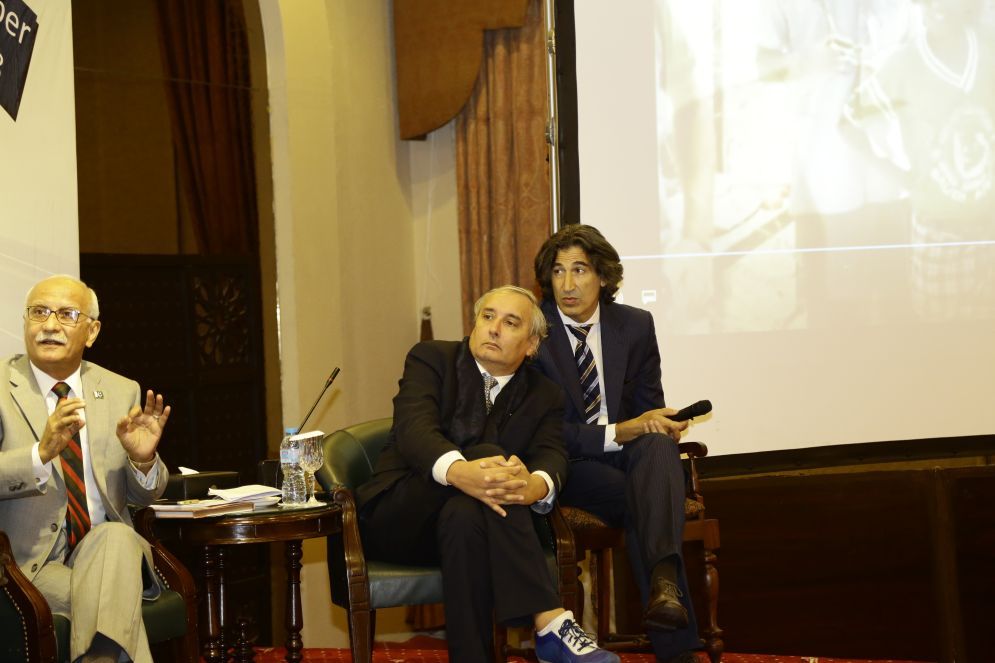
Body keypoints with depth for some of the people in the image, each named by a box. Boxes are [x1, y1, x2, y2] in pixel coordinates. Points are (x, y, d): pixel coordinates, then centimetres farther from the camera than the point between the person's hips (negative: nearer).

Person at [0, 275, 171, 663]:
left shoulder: (122, 392, 11)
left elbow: (144, 496, 12)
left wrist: (143, 459, -11)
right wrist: (42, 452, -30)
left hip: (110, 547, 4)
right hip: (32, 561, -3)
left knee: (117, 537, -32)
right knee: (118, 608, -31)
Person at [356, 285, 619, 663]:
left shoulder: (544, 397, 12)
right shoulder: (431, 359, 2)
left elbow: (551, 458, -9)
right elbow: (413, 428, -18)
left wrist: (535, 485, -38)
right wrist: (459, 472, -42)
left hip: (466, 518, 3)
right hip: (399, 519, -3)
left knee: (464, 515, -37)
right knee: (488, 452, -31)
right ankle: (550, 622, -43)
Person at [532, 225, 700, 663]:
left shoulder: (635, 326, 8)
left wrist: (661, 426, -12)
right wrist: (618, 432, -21)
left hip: (632, 452, 3)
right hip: (568, 464, -3)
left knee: (656, 443, -35)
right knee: (645, 500, -34)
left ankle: (663, 582, -58)